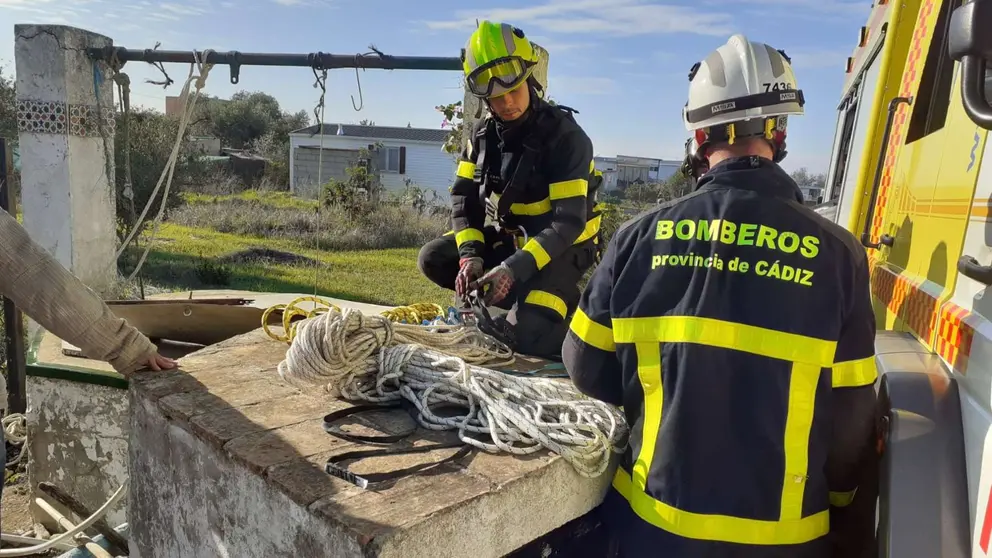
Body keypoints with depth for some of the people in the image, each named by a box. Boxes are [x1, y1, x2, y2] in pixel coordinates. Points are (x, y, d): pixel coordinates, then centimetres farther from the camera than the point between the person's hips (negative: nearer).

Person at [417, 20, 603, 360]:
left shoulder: (566, 136, -21)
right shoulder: (482, 135, -1)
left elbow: (569, 221, -25)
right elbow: (465, 198, -1)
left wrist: (514, 269, -34)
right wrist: (469, 253, -20)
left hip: (561, 247, -7)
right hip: (511, 237, 7)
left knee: (528, 337, -25)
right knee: (434, 259, -7)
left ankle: (566, 303, 8)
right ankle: (523, 301, 0)